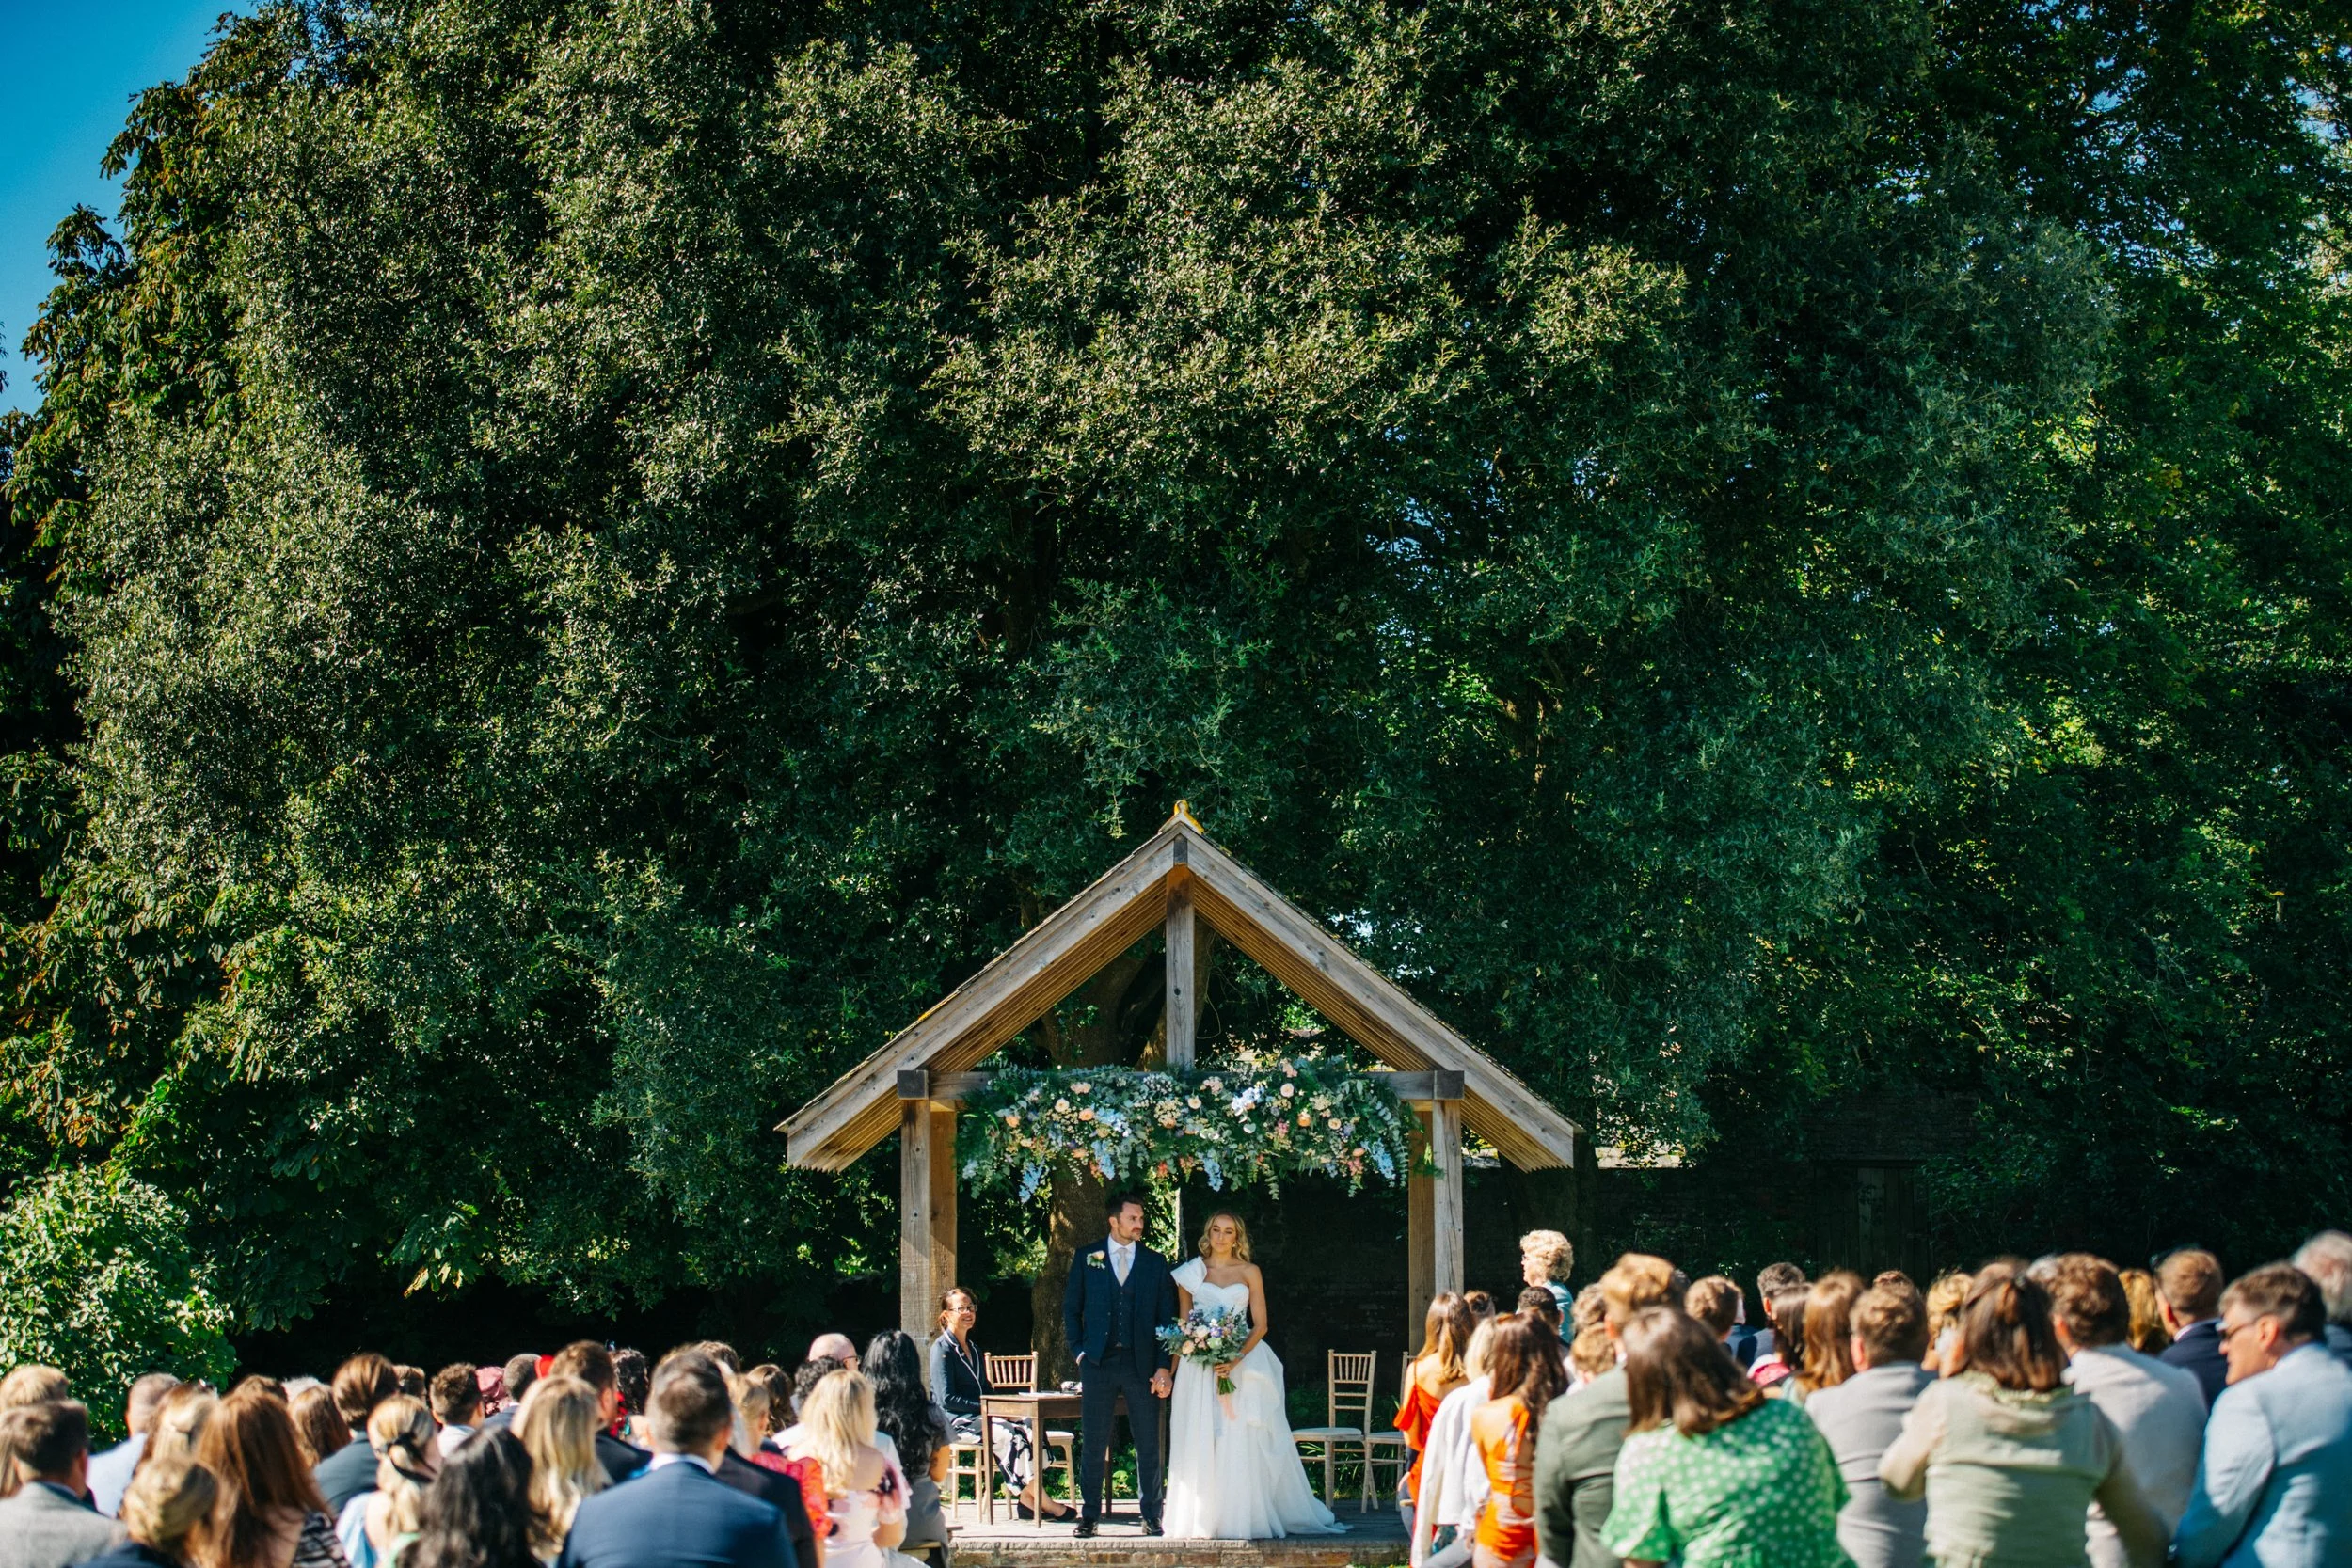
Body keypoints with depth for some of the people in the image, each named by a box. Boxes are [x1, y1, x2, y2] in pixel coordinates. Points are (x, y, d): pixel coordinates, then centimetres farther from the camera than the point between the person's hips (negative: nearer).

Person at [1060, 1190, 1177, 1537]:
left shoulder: (1155, 1263, 7)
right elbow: (1071, 1310, 11)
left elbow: (1166, 1317, 6)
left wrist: (1163, 1366, -2)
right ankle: (1090, 1515, 10)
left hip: (1141, 1365, 0)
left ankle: (1151, 1516, 10)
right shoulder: (1087, 1259, 6)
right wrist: (1079, 1351, -1)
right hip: (1098, 1363, 0)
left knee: (1149, 1446, 2)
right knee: (1093, 1444, 2)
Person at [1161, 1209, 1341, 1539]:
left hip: (1241, 1362, -1)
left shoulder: (1249, 1273, 6)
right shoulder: (1191, 1273, 9)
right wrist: (1170, 1369, 4)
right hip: (1198, 1368, 1)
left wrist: (1237, 1359, -14)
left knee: (1240, 1444, -5)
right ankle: (1202, 1519, 3)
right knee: (1199, 1446, -2)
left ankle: (1240, 1519, -1)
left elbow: (1261, 1325, 2)